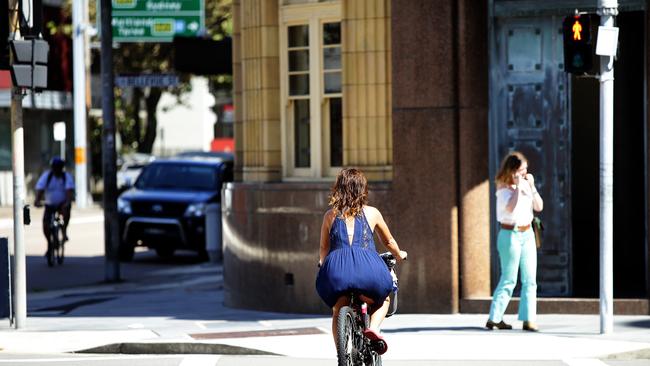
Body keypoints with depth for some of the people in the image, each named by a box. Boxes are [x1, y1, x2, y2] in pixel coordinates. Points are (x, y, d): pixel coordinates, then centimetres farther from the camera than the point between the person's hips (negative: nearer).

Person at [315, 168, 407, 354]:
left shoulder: (330, 215, 17)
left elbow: (324, 249, 24)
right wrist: (400, 255, 51)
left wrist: (322, 264, 46)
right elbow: (389, 241, 30)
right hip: (366, 265, -1)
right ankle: (373, 327, -2)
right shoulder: (371, 213, 15)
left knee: (338, 312, 26)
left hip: (337, 266, 1)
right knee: (383, 299, 27)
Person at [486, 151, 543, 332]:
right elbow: (511, 208, -26)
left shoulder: (526, 184, 8)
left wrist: (532, 186, -6)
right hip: (511, 235, -6)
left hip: (527, 234, 6)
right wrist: (517, 186, -23)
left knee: (530, 280, 1)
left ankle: (528, 319, 2)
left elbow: (539, 207, 4)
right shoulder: (504, 188, -10)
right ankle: (494, 318, 3)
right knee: (509, 280, -4)